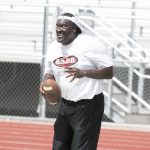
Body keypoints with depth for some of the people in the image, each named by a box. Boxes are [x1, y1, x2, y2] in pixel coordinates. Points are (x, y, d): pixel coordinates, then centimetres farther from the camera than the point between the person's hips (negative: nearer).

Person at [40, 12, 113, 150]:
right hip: (65, 105, 7)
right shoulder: (53, 47, 6)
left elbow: (109, 72, -14)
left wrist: (83, 73, -27)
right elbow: (50, 72, 19)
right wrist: (46, 82, -4)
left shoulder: (90, 44, -14)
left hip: (88, 106, -7)